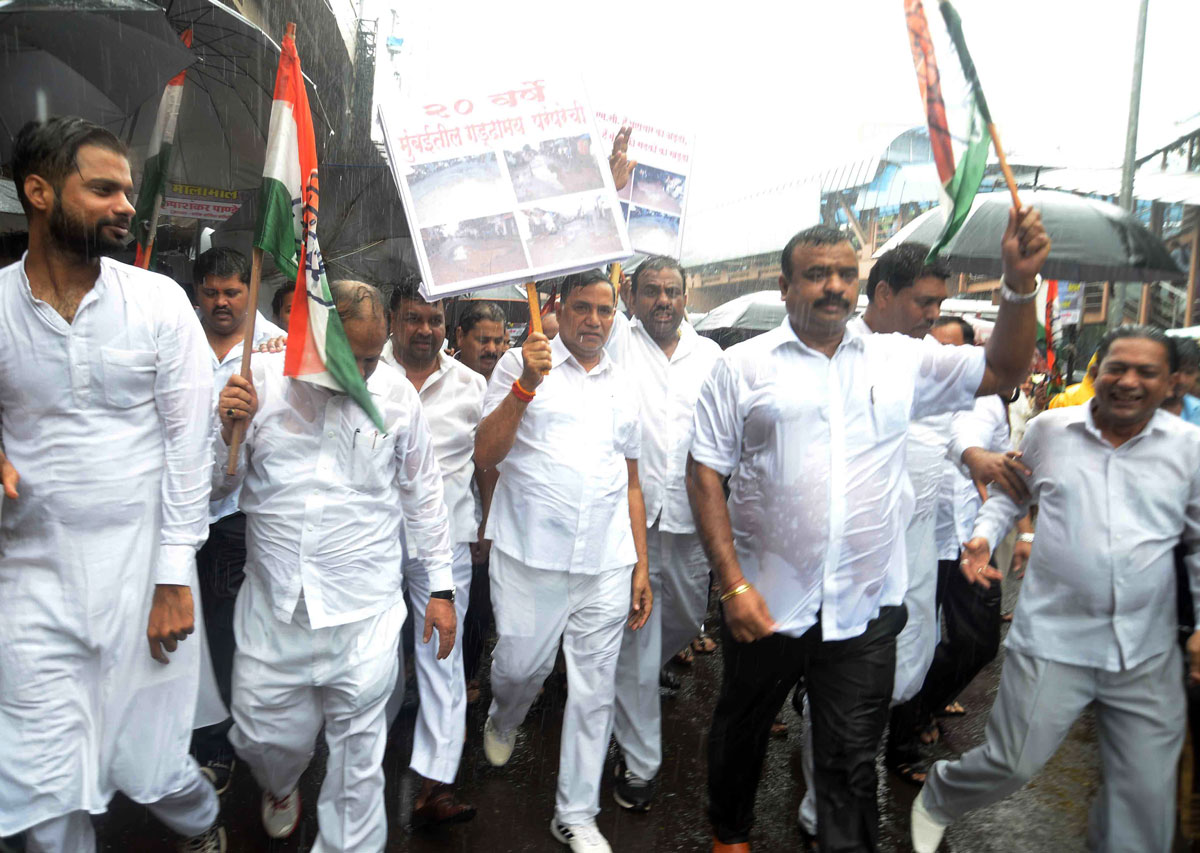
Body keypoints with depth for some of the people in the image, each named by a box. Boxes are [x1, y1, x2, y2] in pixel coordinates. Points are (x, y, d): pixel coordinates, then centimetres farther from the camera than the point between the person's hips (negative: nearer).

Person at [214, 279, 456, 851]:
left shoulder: (397, 394, -2)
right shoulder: (263, 380, -3)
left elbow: (423, 495, 7)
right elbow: (219, 487, 5)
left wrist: (441, 588, 7)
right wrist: (229, 430, -16)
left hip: (364, 610, -1)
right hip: (272, 604, 2)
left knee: (358, 750, 7)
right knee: (262, 735, 14)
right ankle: (280, 785, 50)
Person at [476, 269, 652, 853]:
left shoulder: (624, 388, 14)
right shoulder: (521, 364, 1)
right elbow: (485, 456, -8)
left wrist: (642, 565, 12)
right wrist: (526, 383, -19)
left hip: (607, 566, 3)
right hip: (529, 559, -3)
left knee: (594, 692, 8)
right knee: (520, 667, 8)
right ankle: (503, 721, 46)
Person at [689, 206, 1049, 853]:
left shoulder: (899, 360, 4)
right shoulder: (744, 365, -4)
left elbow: (1001, 370, 7)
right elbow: (705, 472, -6)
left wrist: (1020, 283, -10)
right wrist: (733, 584, -13)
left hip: (867, 609, 1)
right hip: (764, 602, 0)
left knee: (852, 763, 12)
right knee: (742, 731, 21)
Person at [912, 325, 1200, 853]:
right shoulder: (1050, 429, 0)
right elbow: (1012, 494, 14)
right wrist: (984, 535, -5)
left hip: (1149, 654, 2)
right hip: (1053, 638, -1)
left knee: (1146, 794, 11)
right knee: (1012, 764, 5)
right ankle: (935, 803, 34)